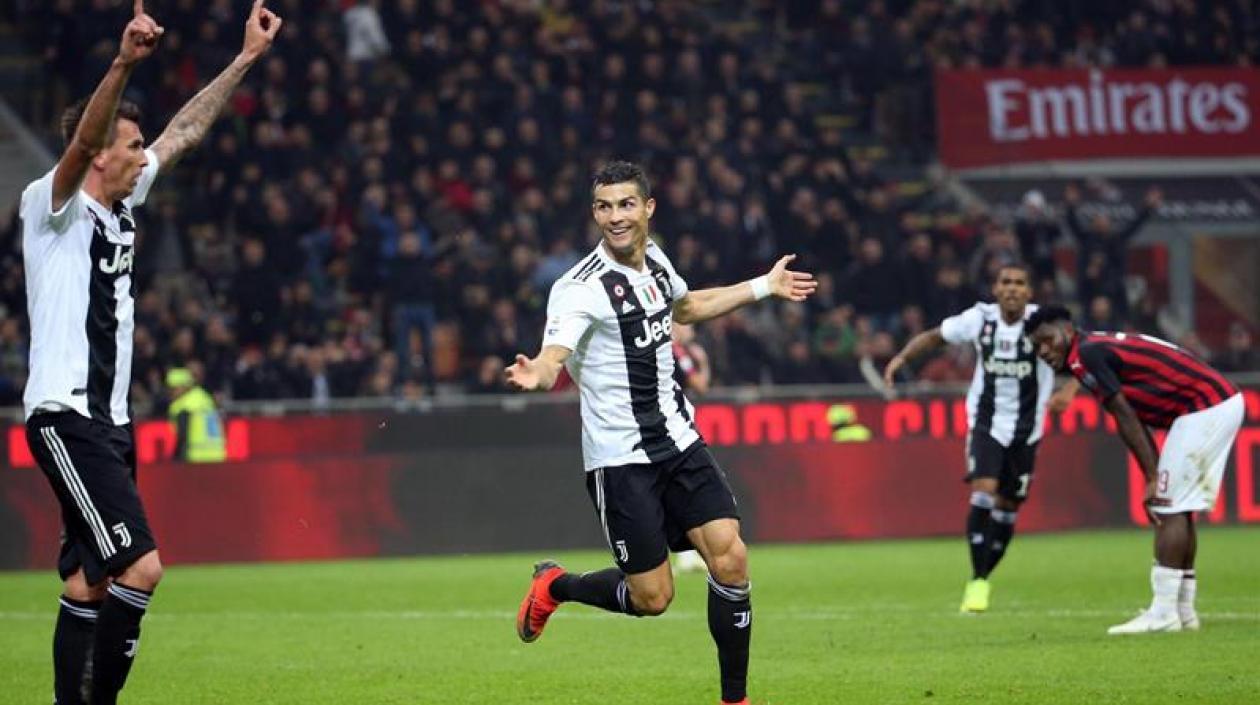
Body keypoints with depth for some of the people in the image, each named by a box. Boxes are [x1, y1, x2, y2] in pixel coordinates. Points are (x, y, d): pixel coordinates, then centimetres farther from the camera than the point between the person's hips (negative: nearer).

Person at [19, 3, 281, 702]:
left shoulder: (121, 203, 14)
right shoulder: (54, 204, -8)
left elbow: (184, 130, 22)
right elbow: (81, 141, -28)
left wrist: (247, 57, 23)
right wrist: (124, 63, -43)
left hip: (107, 420, 9)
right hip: (66, 415, -9)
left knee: (90, 581, 7)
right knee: (141, 565, -18)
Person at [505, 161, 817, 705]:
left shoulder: (655, 261, 5)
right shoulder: (581, 287, -18)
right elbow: (554, 357, -34)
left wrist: (765, 287, 32)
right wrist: (535, 375, -58)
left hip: (678, 440, 6)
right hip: (619, 456, -6)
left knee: (730, 559, -9)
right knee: (651, 597, -4)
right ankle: (555, 586, 26)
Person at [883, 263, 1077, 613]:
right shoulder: (979, 319, -6)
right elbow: (934, 336, 7)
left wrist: (1070, 390, -33)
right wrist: (902, 356, -9)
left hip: (1026, 429, 1)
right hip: (985, 423, -1)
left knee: (1008, 506, 7)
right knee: (983, 491, -20)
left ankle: (983, 578, 26)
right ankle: (977, 582, -12)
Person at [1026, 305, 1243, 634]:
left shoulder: (1088, 352, -10)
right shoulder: (1101, 348, 19)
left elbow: (1127, 418, -13)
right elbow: (1135, 422, 15)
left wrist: (1153, 479, -12)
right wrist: (1155, 479, 8)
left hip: (1204, 407, -10)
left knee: (1169, 509, -9)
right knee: (1178, 510, 13)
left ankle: (1164, 613, -11)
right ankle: (1184, 610, 17)